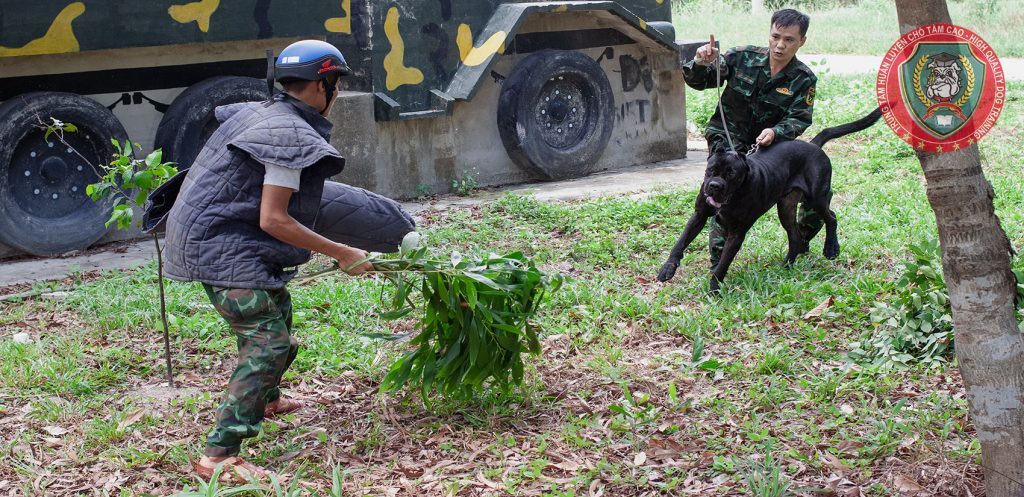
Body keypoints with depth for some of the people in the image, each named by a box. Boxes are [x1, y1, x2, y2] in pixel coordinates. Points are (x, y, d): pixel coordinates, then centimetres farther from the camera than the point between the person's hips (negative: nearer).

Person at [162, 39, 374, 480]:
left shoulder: (257, 113, 11)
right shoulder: (291, 135, -18)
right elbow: (273, 220, -22)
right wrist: (341, 254, -17)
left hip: (210, 237, 11)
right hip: (224, 246, -11)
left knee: (275, 311, 29)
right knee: (269, 341, -15)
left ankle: (265, 399, 52)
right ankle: (219, 455, -19)